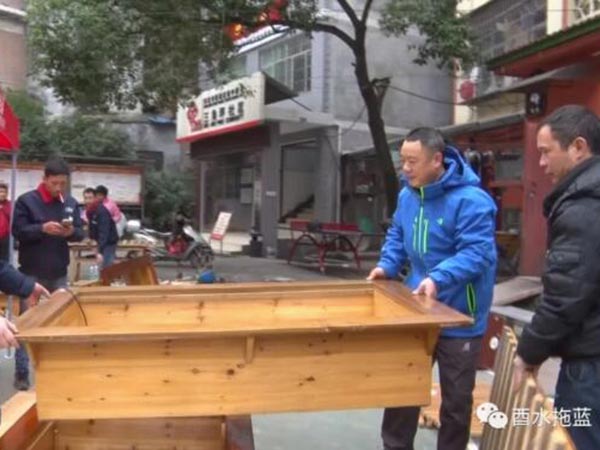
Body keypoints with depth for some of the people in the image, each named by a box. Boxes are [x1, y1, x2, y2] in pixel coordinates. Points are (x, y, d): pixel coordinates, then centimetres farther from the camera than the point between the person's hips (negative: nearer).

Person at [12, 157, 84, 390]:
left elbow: (81, 232, 7)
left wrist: (72, 231, -17)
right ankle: (21, 373, 10)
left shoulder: (71, 203, 5)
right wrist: (42, 228, -25)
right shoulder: (26, 201, -6)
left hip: (59, 273, 4)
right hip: (31, 273, -4)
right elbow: (18, 232, -10)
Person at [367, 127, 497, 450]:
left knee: (456, 400, 12)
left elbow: (476, 253, -27)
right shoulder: (407, 195, 3)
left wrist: (439, 278, -40)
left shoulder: (470, 200, -21)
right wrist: (387, 265, -1)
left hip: (459, 319, -6)